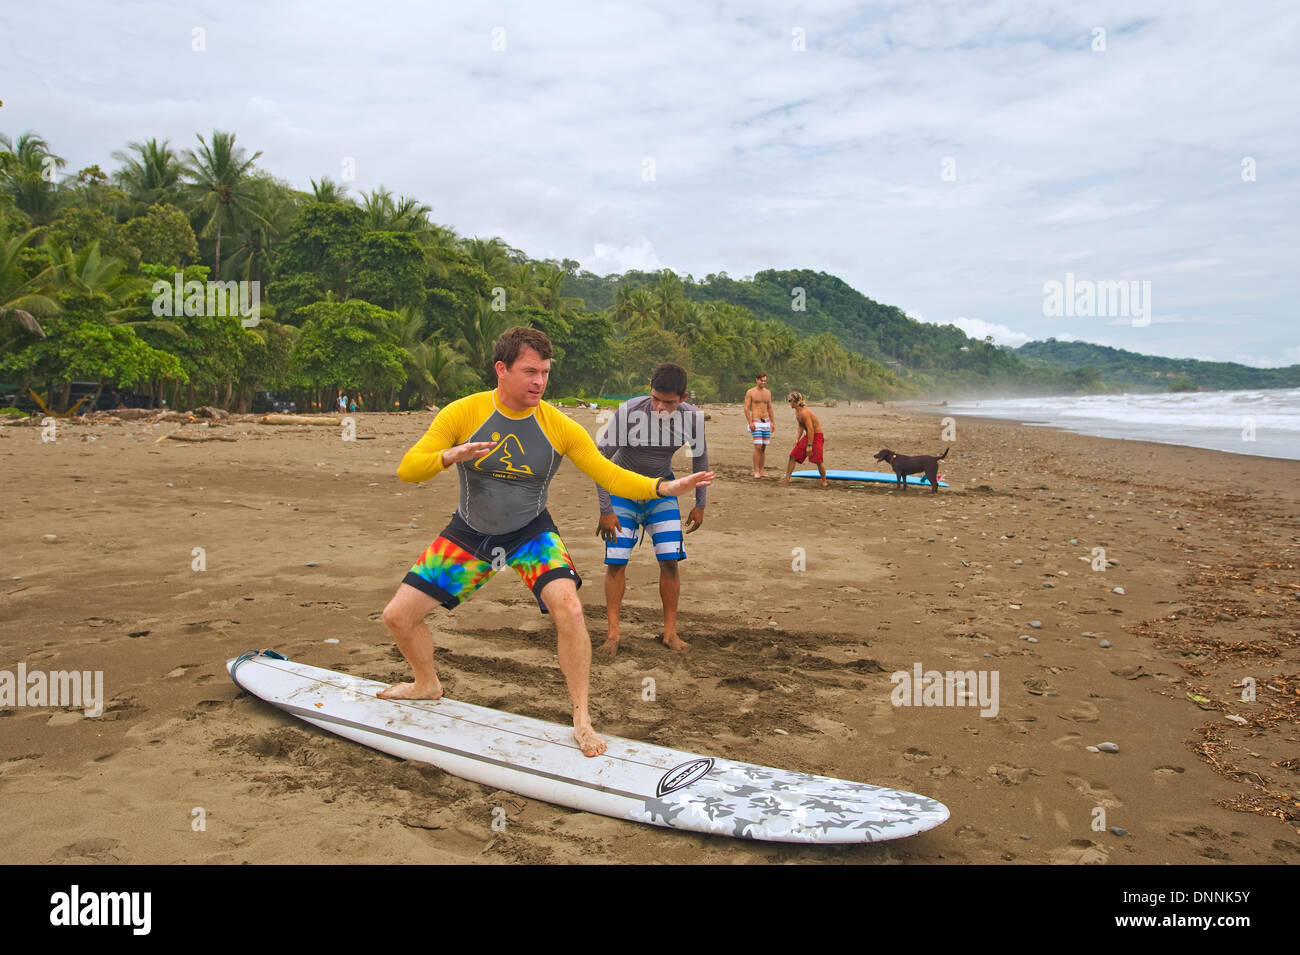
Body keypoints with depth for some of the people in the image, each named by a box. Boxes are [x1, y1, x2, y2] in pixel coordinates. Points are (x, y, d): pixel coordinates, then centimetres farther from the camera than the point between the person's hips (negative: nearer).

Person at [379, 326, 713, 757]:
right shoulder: (462, 414, -15)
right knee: (397, 616, 2)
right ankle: (427, 684, 35)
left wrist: (662, 487, -28)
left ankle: (581, 719, -7)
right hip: (470, 534, 2)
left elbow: (610, 475, -11)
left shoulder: (559, 427, -13)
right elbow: (407, 469, -16)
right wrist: (450, 456, -37)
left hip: (531, 534, -1)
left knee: (569, 609, -26)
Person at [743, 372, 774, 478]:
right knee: (758, 447, -12)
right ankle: (756, 471, -8)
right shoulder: (750, 392, -3)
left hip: (766, 422, 5)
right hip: (756, 423, -5)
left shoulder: (768, 392, 12)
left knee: (764, 448, 6)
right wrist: (750, 423, -14)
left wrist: (772, 423, 12)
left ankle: (761, 470, 12)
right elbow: (746, 408, -6)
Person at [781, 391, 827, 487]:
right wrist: (797, 439, 6)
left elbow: (811, 429, -26)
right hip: (807, 435, 10)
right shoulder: (797, 412, 6)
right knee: (793, 456, 5)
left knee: (818, 460, -14)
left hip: (817, 436, -10)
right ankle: (787, 478, 11)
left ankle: (824, 481, 4)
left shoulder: (804, 412, -25)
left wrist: (809, 446, -26)